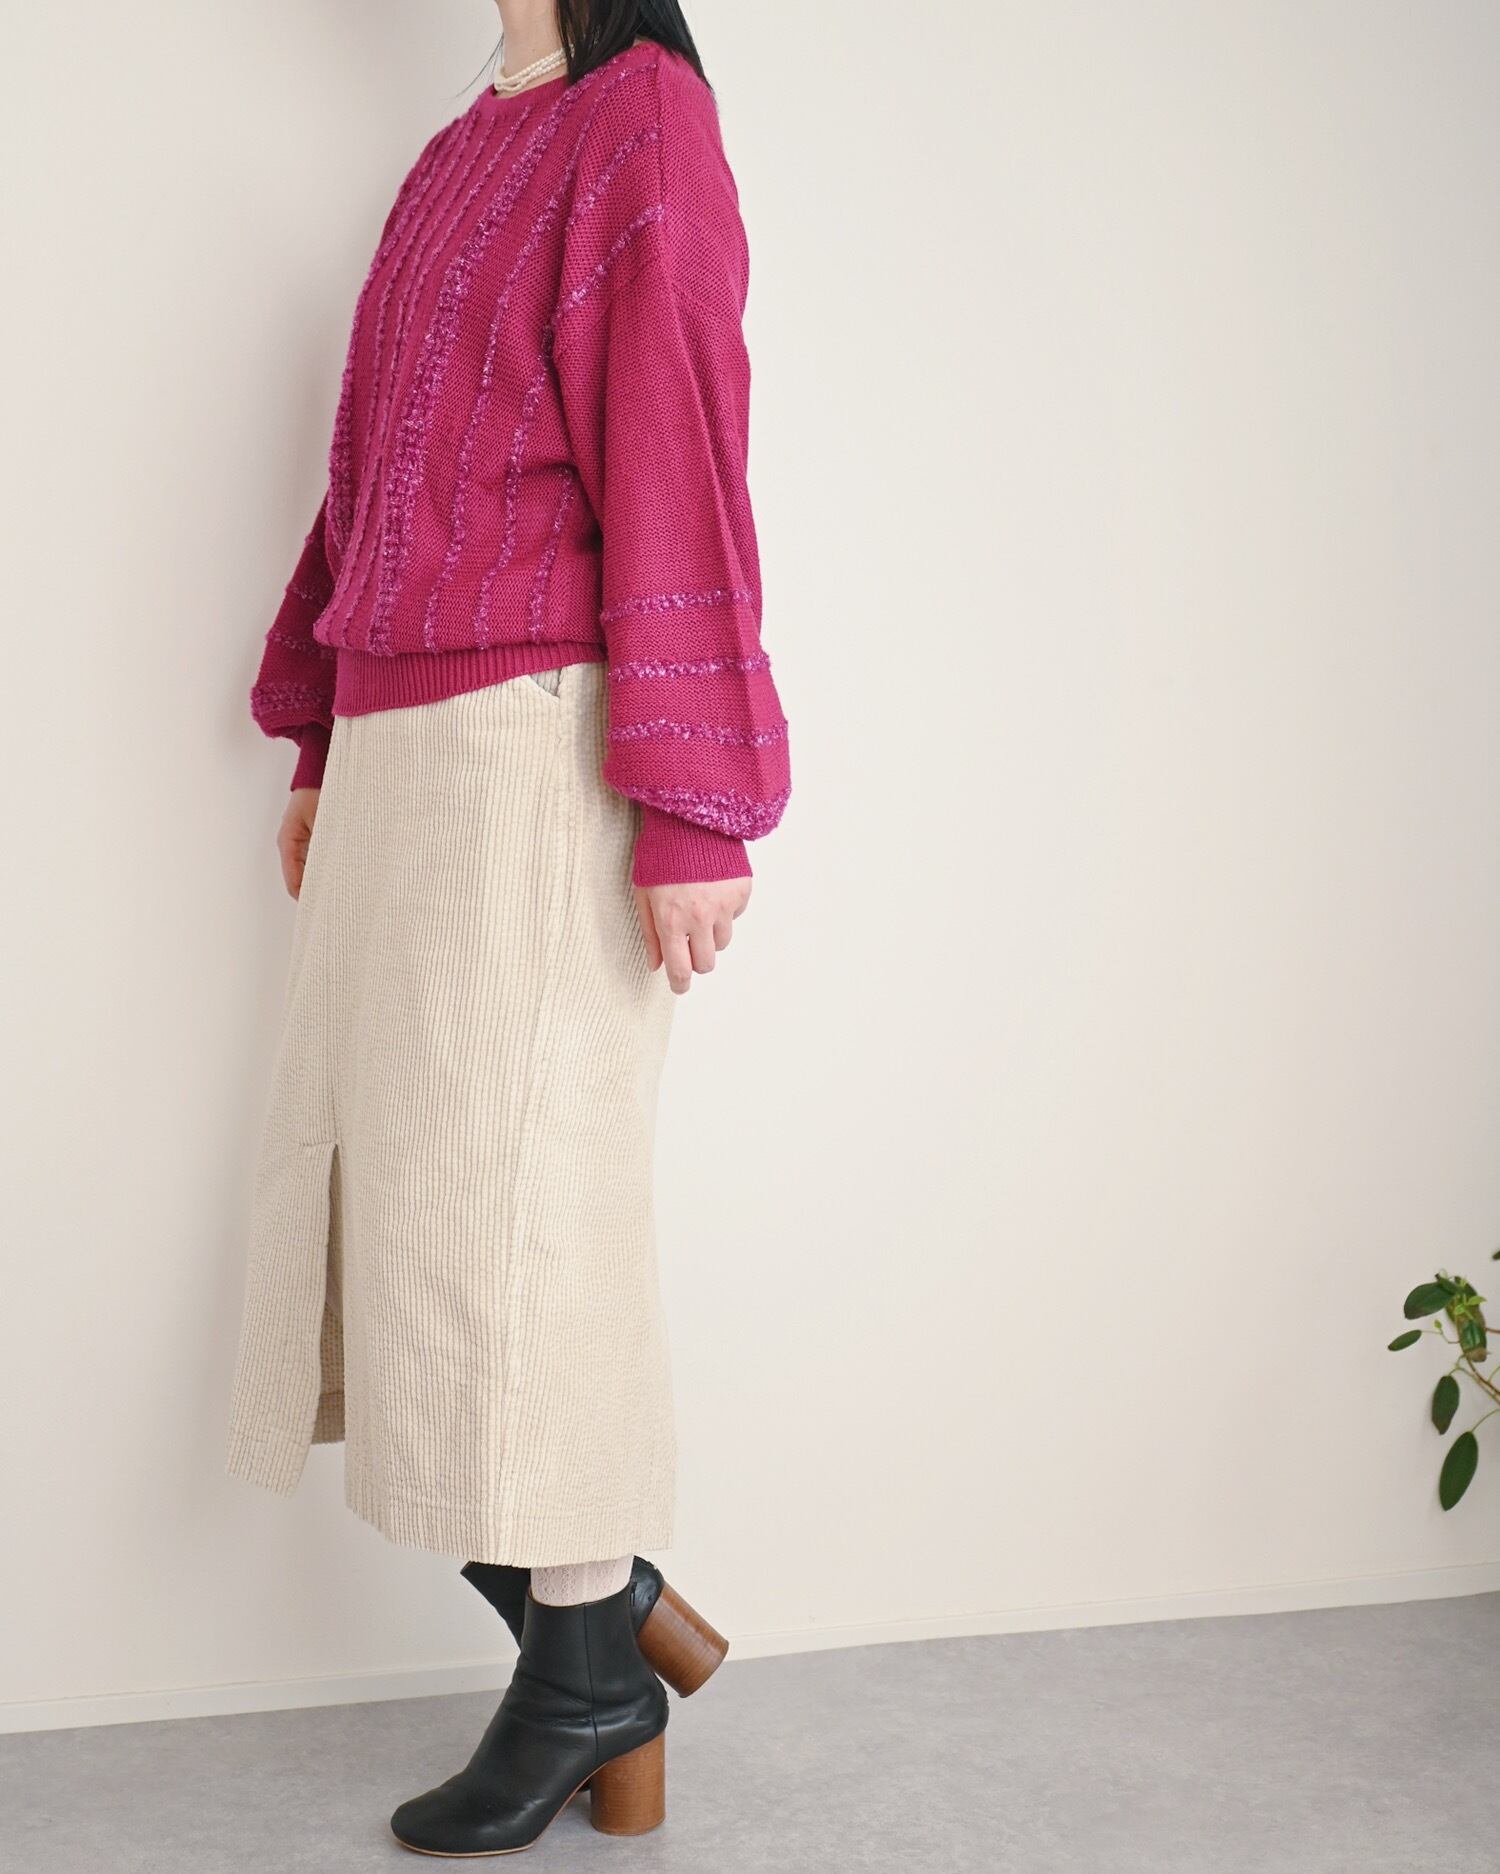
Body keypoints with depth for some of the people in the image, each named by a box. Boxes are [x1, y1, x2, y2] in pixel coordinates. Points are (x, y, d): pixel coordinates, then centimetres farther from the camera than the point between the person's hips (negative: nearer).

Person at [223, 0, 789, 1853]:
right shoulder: (456, 157, 19)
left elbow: (678, 465, -13)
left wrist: (686, 809, -17)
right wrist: (321, 743, 21)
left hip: (536, 751, -8)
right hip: (404, 758, 8)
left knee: (509, 1195, -3)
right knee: (372, 1185, 9)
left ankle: (588, 1675, 14)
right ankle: (612, 1605, 21)